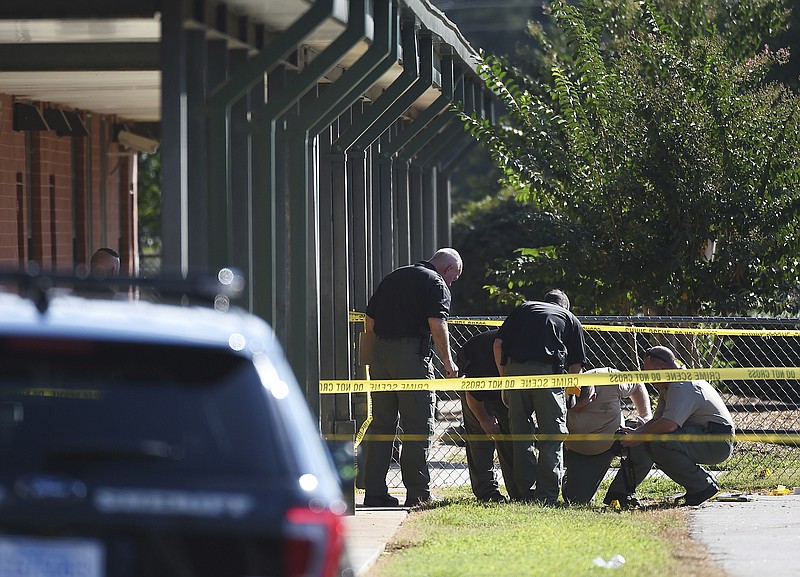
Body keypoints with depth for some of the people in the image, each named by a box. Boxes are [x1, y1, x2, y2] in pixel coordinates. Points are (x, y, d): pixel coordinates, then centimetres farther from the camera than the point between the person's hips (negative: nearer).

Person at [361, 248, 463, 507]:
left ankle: (374, 492, 9)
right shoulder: (436, 284, -1)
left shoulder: (392, 277, 21)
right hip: (412, 354, -6)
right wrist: (448, 362, -9)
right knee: (418, 426, -1)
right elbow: (437, 325, -14)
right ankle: (418, 493, -1)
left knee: (381, 424, 10)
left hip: (380, 352, 6)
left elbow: (369, 320, 20)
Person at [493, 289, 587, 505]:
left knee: (521, 435, 11)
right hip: (548, 370, -2)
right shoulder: (570, 319, 23)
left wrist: (504, 378, 18)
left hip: (515, 369, 2)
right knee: (552, 436, 5)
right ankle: (546, 496, 0)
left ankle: (526, 494, 12)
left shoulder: (523, 308, 27)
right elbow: (576, 365, 15)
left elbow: (498, 343, 14)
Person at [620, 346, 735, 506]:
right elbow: (657, 420, 16)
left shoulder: (681, 387, -19)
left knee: (660, 442, -28)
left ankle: (702, 486, -13)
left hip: (718, 442, -11)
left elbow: (668, 424, -31)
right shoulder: (668, 388, 15)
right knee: (651, 443, 3)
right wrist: (635, 431, -3)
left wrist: (639, 437, -18)